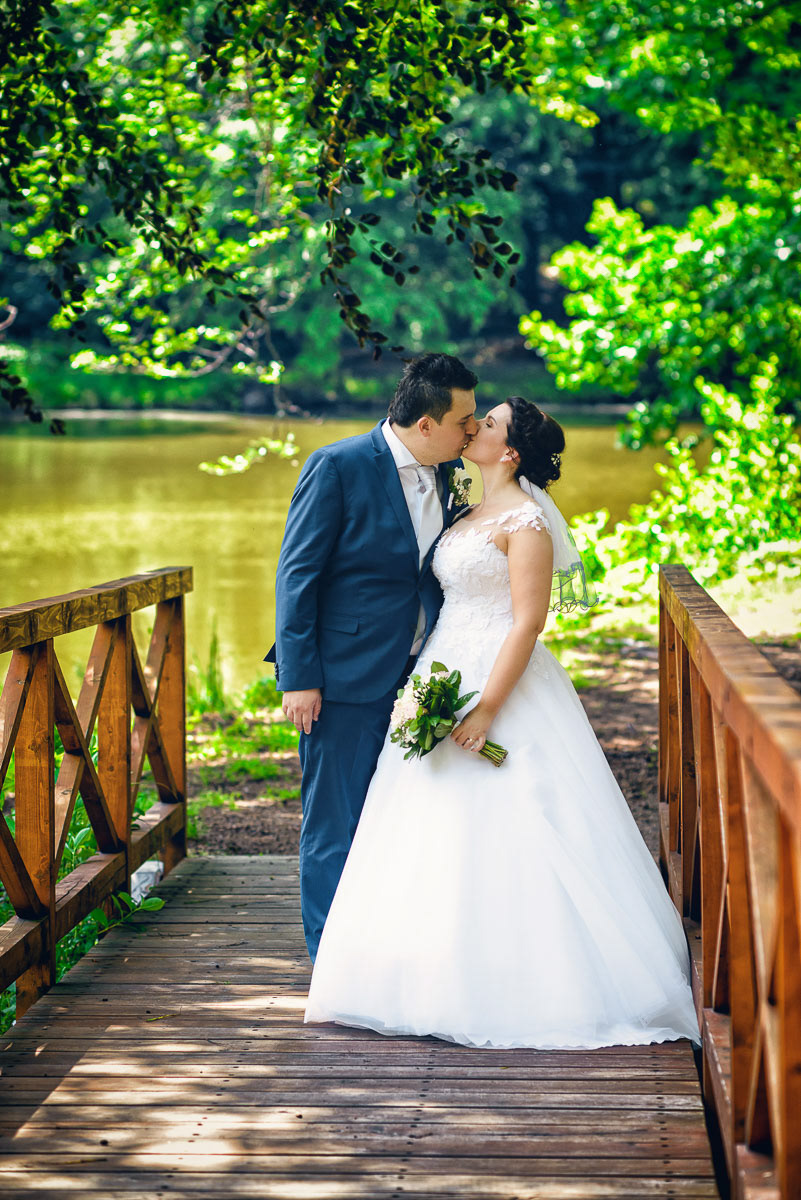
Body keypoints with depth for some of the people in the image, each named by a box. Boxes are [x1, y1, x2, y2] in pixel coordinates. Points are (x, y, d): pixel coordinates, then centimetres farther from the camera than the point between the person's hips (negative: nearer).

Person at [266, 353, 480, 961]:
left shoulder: (445, 473, 7)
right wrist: (297, 677, -15)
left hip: (417, 676, 6)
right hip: (346, 679, -6)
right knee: (336, 826, 2)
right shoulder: (338, 467, -12)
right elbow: (297, 574, -11)